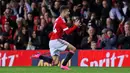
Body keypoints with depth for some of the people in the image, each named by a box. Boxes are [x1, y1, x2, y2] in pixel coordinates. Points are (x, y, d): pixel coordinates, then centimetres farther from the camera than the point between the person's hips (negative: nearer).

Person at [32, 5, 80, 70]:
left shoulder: (58, 20, 19)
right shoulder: (61, 20, -11)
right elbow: (68, 32, -19)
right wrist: (75, 26, -15)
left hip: (52, 41, 9)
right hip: (56, 40, -9)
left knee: (55, 63, 6)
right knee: (73, 49, -9)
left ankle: (39, 56, 1)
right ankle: (63, 65, -12)